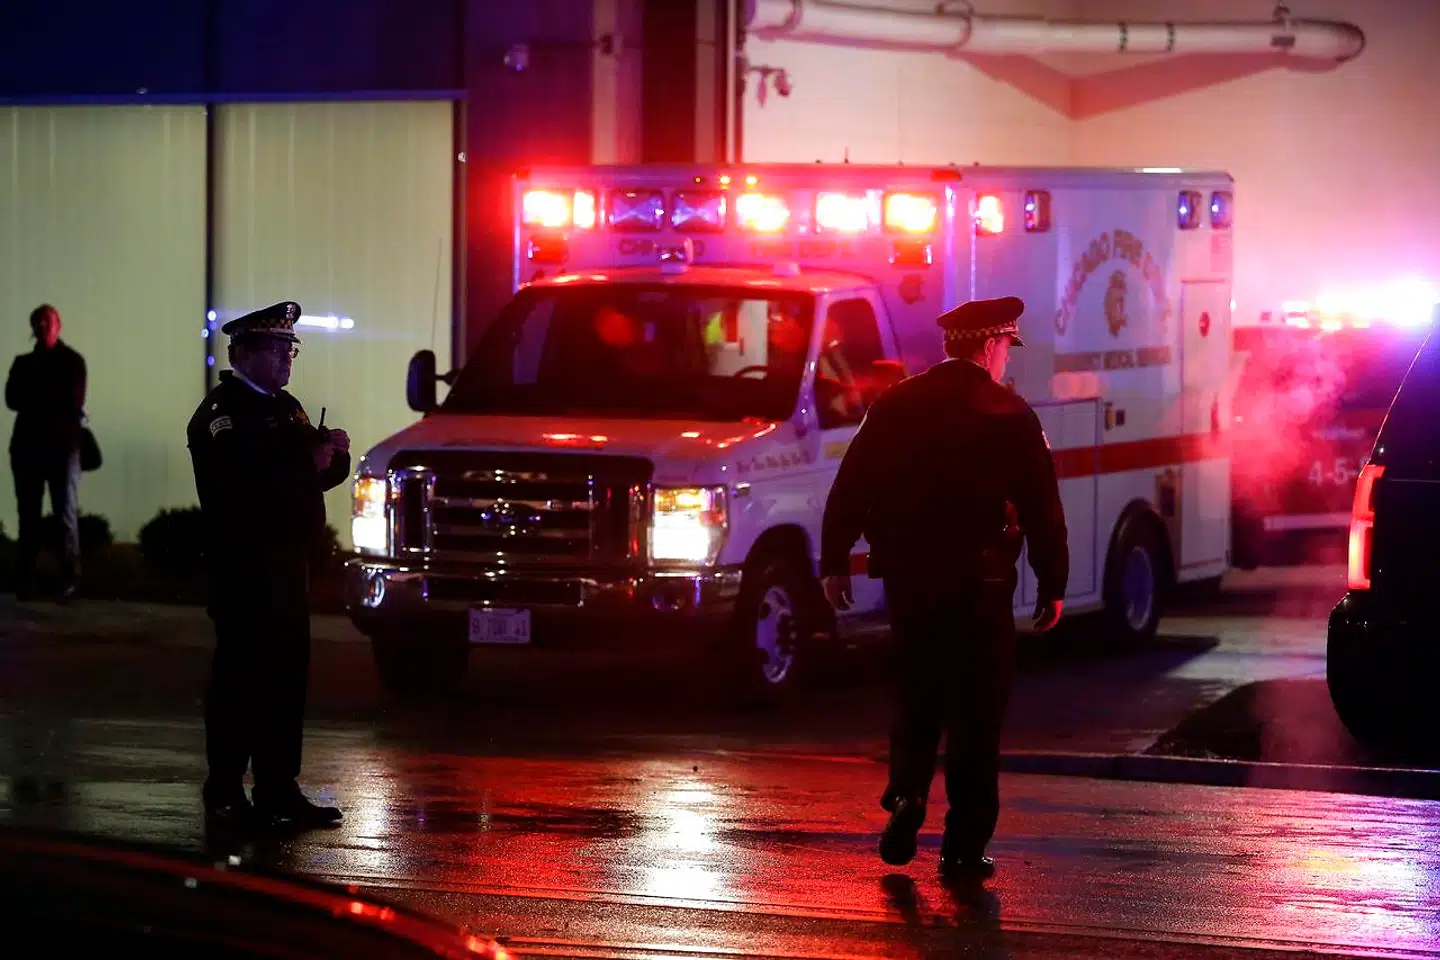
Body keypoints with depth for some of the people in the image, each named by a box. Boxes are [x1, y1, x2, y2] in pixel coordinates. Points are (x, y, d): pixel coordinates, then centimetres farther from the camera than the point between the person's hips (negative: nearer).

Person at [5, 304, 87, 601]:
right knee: (29, 515, 3)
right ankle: (25, 580, 4)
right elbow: (12, 399, 0)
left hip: (63, 445, -3)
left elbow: (74, 402, -7)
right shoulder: (23, 363, 14)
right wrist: (53, 402, -9)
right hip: (28, 444, 3)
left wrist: (34, 399, -2)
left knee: (66, 514, -6)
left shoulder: (72, 361, 4)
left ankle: (69, 579, -7)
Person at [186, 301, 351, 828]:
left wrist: (333, 455, -2)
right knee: (241, 675, -8)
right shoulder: (221, 412, -8)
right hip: (245, 564, -9)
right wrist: (308, 457, -19)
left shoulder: (286, 408, 21)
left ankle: (278, 790, 14)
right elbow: (244, 475, -23)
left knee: (286, 675, 9)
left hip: (288, 562, 9)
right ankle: (225, 792, -5)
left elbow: (323, 472, 20)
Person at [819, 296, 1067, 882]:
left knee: (918, 697, 20)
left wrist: (835, 562, 12)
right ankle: (964, 848, 3)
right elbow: (1042, 509, -4)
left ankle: (906, 797, -2)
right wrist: (1052, 586, 4)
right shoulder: (1011, 417, -5)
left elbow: (848, 489, 5)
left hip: (907, 580, 3)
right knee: (976, 713, 4)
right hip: (980, 584, -3)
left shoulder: (893, 407, 5)